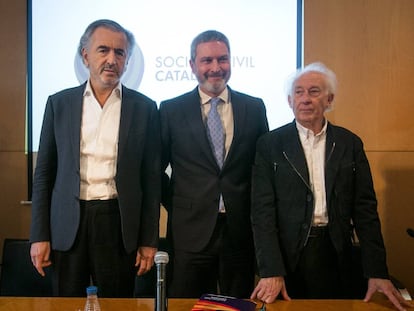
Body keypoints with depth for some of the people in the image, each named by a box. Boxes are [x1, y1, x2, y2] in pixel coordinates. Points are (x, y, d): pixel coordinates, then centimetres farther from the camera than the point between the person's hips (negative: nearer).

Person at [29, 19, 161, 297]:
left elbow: (152, 178, 2)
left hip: (119, 223, -1)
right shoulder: (59, 103, 4)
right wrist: (39, 235, 2)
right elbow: (44, 173, 6)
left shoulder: (144, 108, 1)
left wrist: (149, 241, 0)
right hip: (68, 225, 1)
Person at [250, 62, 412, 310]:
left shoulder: (350, 144, 4)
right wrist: (271, 272, -16)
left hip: (335, 254, 2)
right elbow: (263, 209, -7)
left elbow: (365, 209, 2)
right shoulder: (271, 144, -2)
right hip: (287, 254, -1)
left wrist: (377, 272, -4)